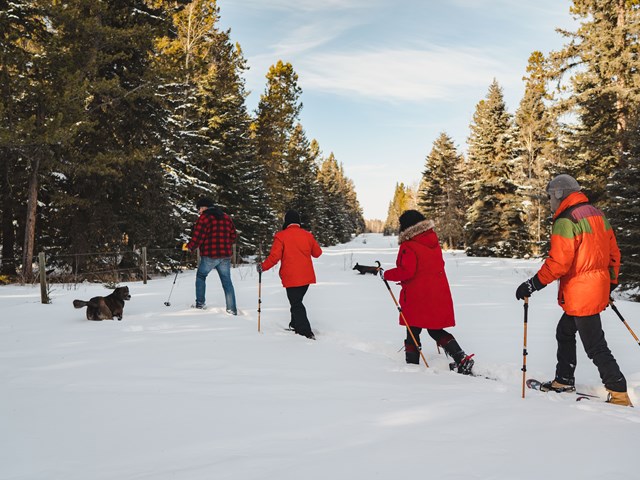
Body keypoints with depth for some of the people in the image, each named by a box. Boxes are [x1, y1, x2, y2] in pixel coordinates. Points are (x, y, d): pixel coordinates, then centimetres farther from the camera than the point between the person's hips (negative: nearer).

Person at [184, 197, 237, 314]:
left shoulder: (204, 218, -8)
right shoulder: (226, 217, 12)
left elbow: (197, 237, -12)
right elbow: (233, 235, 15)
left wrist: (188, 247, 4)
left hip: (209, 256, -5)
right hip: (225, 255, 5)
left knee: (200, 276, 18)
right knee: (227, 281, 7)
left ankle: (200, 303, 18)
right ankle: (232, 309, 4)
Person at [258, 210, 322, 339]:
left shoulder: (281, 236, -8)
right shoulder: (307, 235, 5)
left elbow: (274, 256, -14)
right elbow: (317, 253, 15)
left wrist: (262, 267, 0)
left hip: (291, 278, -5)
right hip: (307, 277, 5)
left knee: (296, 304, 0)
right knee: (297, 301, 23)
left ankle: (306, 333, -6)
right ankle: (295, 324, 32)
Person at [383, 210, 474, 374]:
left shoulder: (408, 247, -16)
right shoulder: (434, 242, 8)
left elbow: (406, 272, -21)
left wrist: (387, 274, -8)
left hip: (417, 298, -7)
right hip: (439, 296, 7)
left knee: (413, 333, 7)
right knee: (436, 331, 17)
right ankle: (462, 359, 7)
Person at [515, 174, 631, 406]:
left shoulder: (565, 221, -18)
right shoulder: (596, 213, 11)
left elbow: (558, 263, -24)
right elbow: (613, 252, 16)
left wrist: (532, 285, -18)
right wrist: (611, 281, 26)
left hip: (581, 294, -10)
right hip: (598, 289, 10)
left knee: (595, 347, -1)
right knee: (565, 332, 21)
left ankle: (619, 394, 6)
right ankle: (564, 380, 31)